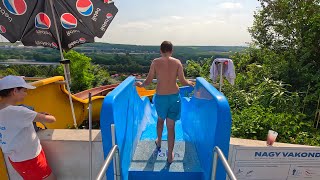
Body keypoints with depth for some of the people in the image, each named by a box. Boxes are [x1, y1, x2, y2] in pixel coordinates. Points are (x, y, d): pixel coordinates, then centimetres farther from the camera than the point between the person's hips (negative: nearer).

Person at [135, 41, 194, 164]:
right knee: (171, 126, 7)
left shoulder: (155, 62, -5)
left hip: (160, 97, 0)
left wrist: (141, 84, 19)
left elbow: (148, 81, -3)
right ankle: (170, 156, 17)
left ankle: (159, 142, 48)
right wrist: (190, 83, 17)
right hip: (174, 96, 0)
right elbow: (183, 81, -4)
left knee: (160, 119, 27)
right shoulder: (177, 62, -4)